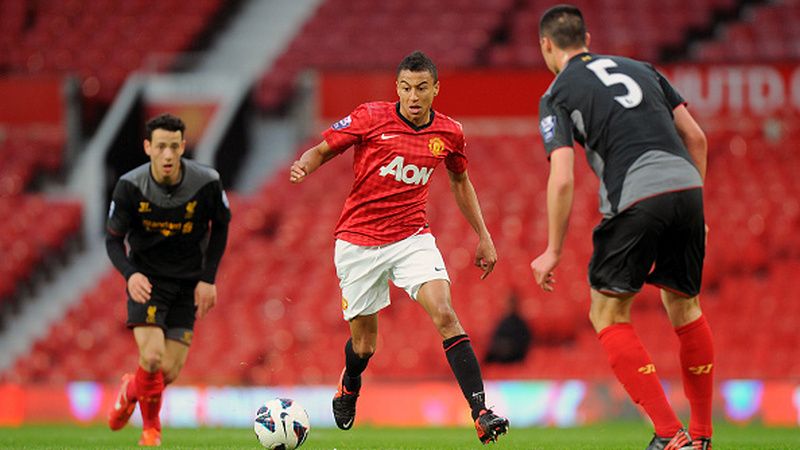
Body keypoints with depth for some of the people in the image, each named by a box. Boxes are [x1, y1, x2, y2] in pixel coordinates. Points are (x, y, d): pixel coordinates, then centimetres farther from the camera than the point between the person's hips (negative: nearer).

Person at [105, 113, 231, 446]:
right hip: (146, 278, -2)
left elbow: (221, 226, 3)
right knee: (152, 357, -21)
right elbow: (114, 239, -6)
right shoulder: (130, 187, -17)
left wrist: (208, 278, -4)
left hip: (188, 281, 2)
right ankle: (151, 426, 9)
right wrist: (130, 274, -26)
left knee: (170, 372, -2)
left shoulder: (207, 183, -16)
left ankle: (131, 390, 35)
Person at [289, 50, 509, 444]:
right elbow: (322, 150, 0)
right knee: (364, 345, 7)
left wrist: (483, 236, 17)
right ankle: (349, 388, 44)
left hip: (412, 237, 1)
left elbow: (460, 181, 19)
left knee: (445, 314, -22)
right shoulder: (371, 117, -9)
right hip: (359, 241, -1)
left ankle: (481, 413, -25)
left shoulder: (449, 133, 1)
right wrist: (304, 165, -24)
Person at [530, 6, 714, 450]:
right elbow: (695, 136, 20)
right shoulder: (639, 69, 23)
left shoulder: (556, 96, 8)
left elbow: (562, 179, -4)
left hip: (635, 200, -5)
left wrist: (553, 252, 3)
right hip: (686, 185, 5)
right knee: (684, 306, 23)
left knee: (607, 315, 8)